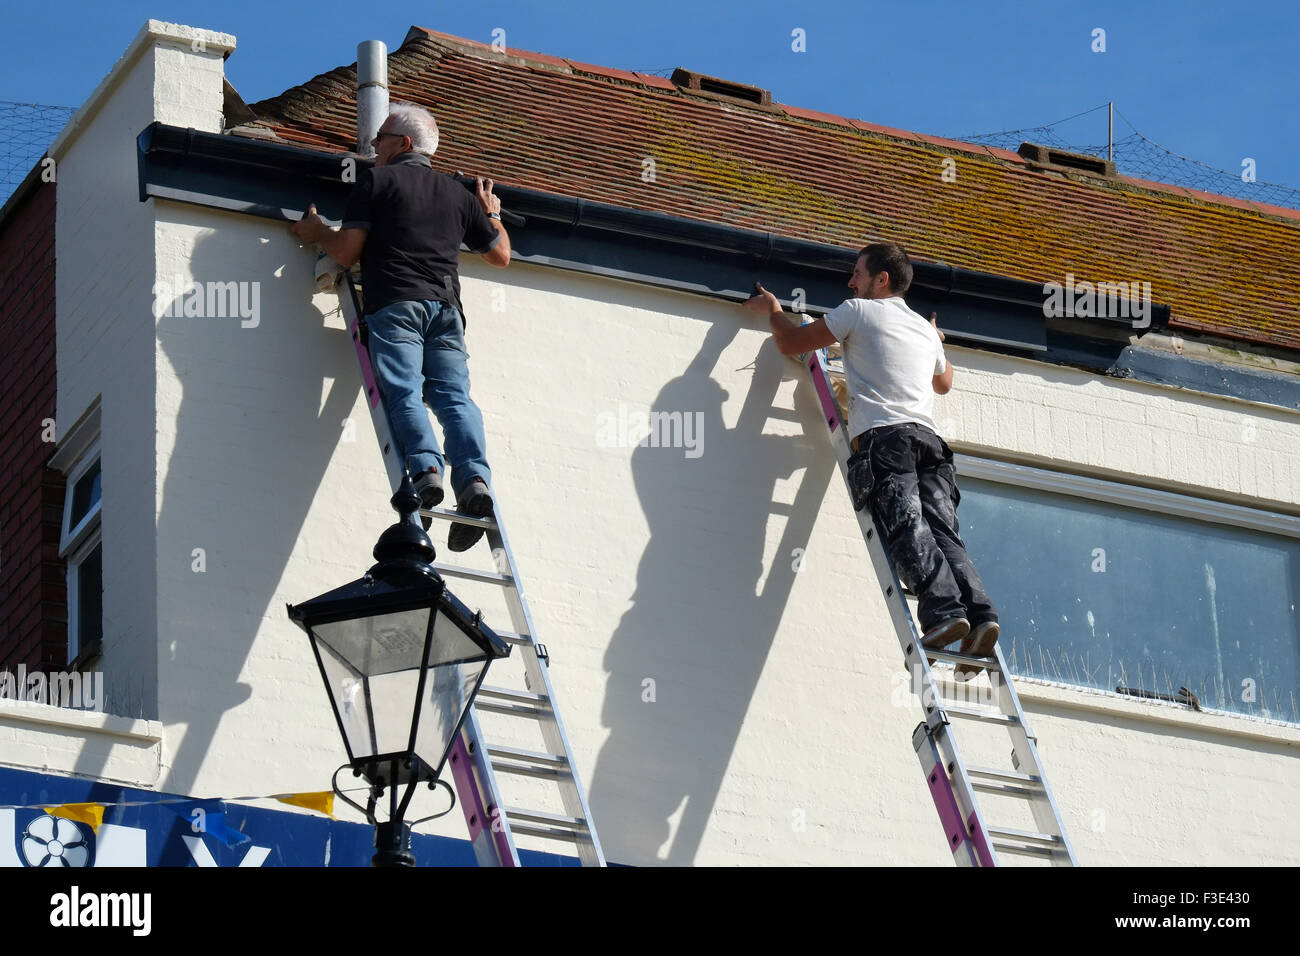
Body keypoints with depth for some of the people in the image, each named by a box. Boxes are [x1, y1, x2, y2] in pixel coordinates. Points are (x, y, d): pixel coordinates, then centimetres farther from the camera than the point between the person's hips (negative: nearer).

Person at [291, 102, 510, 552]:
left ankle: (426, 469, -37)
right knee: (454, 396, -6)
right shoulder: (457, 193, 24)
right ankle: (474, 477, -28)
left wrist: (317, 231, 24)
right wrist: (492, 215, 51)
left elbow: (346, 253, 3)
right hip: (446, 309, 4)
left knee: (403, 392, -14)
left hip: (395, 304, -4)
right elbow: (501, 254, 31)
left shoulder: (376, 181, 9)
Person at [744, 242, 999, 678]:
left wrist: (773, 308, 39)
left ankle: (943, 611, -40)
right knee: (942, 531, -8)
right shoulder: (925, 329, 30)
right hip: (929, 437, 6)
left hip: (883, 436, -6)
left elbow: (790, 343, 19)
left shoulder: (858, 311, 12)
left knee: (906, 528, -20)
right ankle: (980, 614, -30)